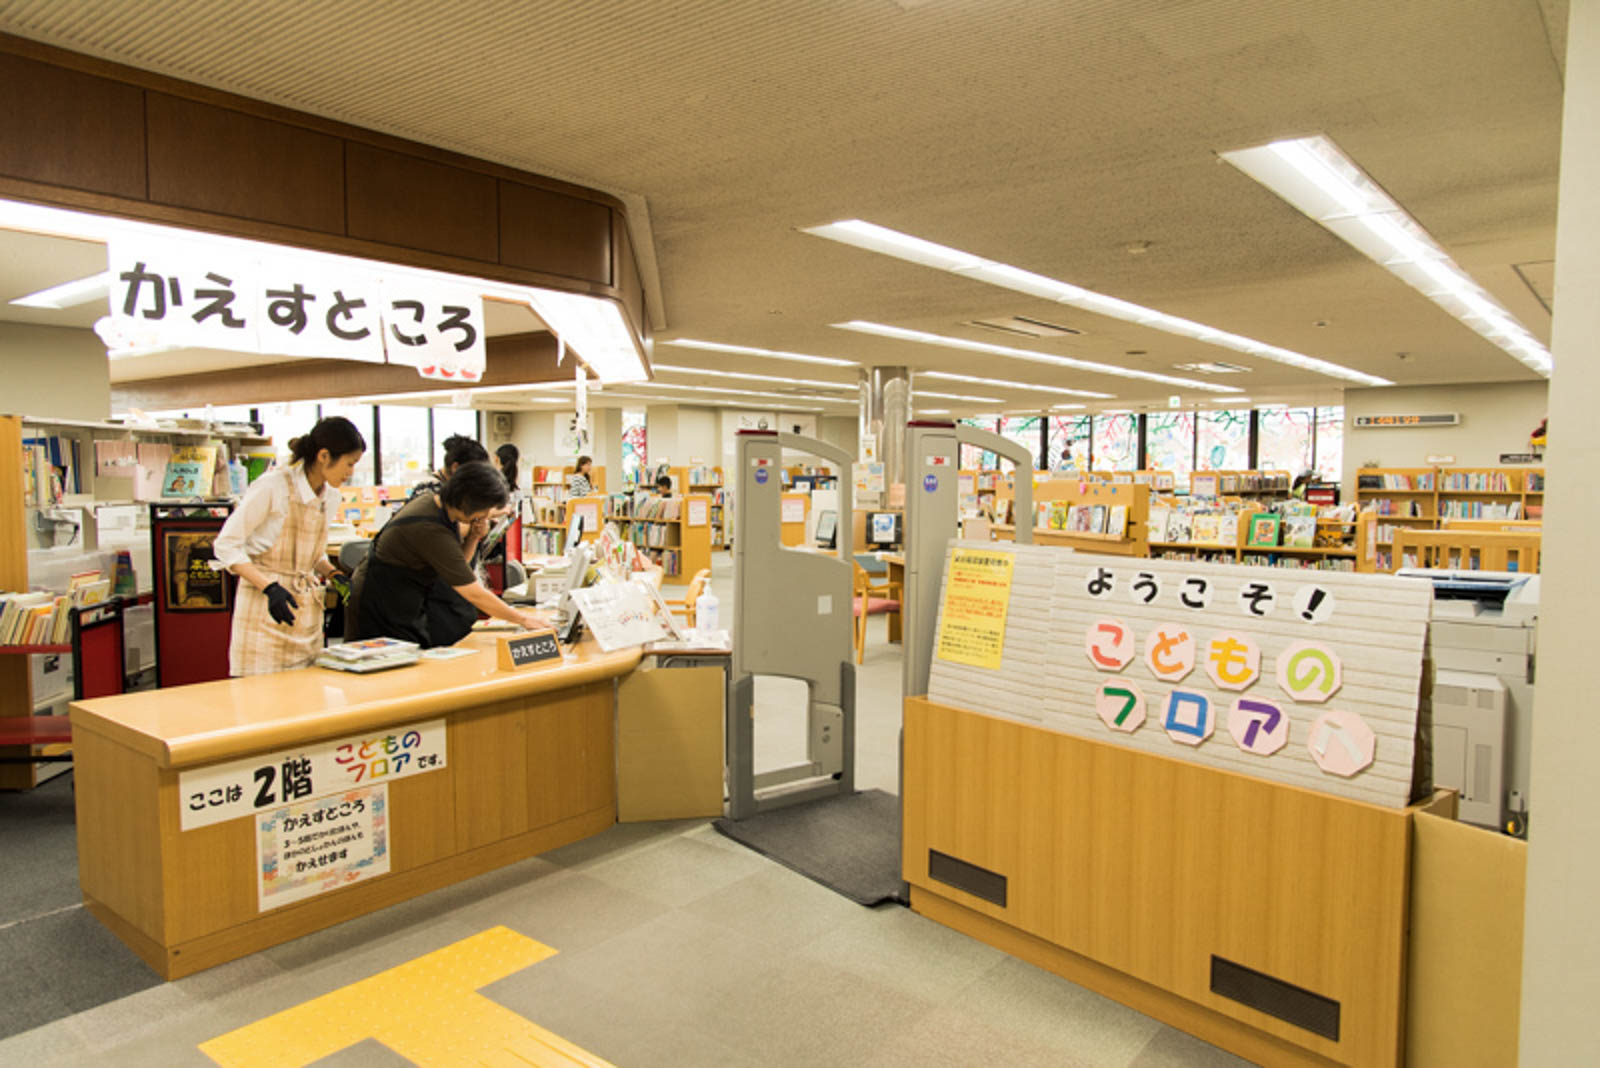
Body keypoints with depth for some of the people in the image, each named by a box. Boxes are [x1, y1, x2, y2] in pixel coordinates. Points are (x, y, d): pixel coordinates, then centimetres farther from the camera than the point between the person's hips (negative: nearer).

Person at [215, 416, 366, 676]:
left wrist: (332, 574, 2)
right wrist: (269, 587, -21)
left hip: (307, 609, 6)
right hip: (266, 606, -6)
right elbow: (226, 545, -11)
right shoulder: (273, 486, -13)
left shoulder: (331, 497, 8)